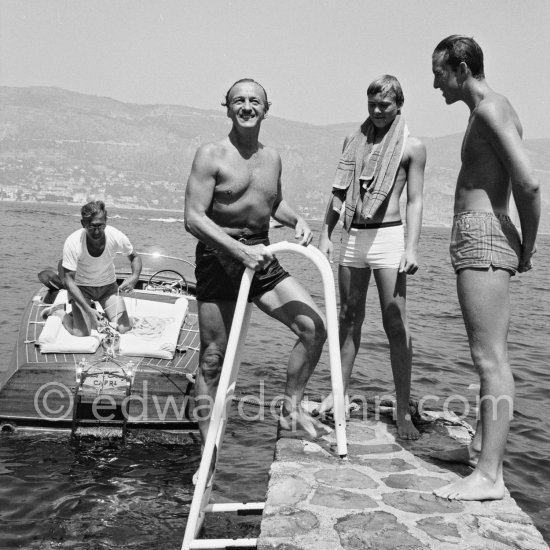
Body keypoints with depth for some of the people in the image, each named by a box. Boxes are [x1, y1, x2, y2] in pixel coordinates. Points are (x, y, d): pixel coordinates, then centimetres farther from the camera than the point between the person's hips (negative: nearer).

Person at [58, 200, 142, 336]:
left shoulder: (117, 237, -22)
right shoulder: (73, 243, -28)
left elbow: (135, 257, -2)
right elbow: (68, 280, -24)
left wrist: (135, 276, -25)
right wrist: (87, 309, -35)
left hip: (108, 286, 2)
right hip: (81, 288, -2)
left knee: (124, 329, -13)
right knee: (82, 333, -18)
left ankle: (102, 312, 18)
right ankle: (67, 315, 15)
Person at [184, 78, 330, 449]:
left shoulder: (272, 158, 10)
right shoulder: (211, 155, -8)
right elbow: (193, 218, -14)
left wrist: (296, 219, 6)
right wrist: (239, 250, -23)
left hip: (262, 260, 6)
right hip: (219, 260, -5)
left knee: (315, 326, -4)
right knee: (214, 358, 0)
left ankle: (291, 408, 15)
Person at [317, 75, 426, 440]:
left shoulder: (413, 147, 2)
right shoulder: (354, 140, 14)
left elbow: (415, 201, -2)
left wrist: (412, 247, -12)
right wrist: (325, 234, 10)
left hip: (388, 236, -4)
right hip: (352, 236, 5)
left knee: (396, 324, -5)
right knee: (349, 318, 11)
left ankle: (403, 410, 1)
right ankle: (341, 392, 24)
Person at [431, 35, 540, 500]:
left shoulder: (490, 109, -10)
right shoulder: (488, 110, 21)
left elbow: (529, 183, -21)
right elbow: (518, 185, 21)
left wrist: (528, 246, -10)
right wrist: (524, 248, 15)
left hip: (483, 236, -11)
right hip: (480, 237, 11)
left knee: (491, 358, -10)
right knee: (490, 354, 16)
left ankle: (489, 476, -5)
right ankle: (482, 447, 29)